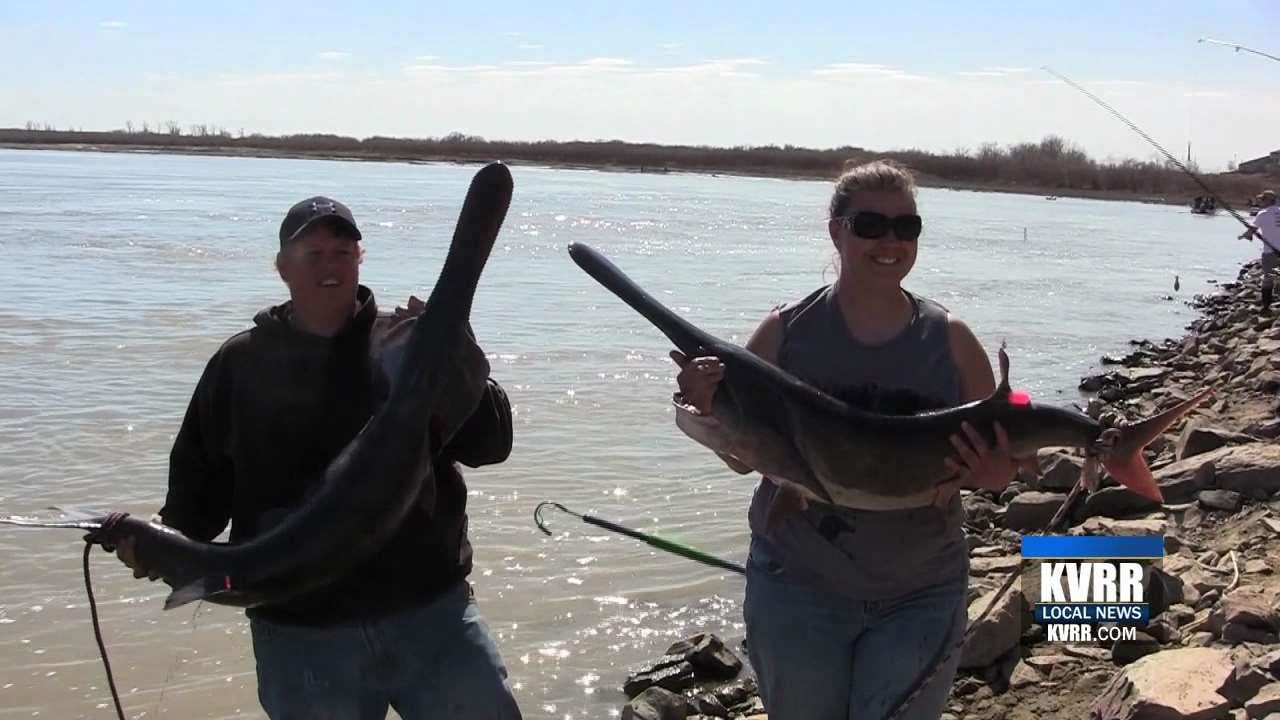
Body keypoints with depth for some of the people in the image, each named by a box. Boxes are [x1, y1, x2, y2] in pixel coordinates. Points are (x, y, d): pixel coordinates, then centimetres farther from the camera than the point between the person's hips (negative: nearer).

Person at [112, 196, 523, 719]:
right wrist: (165, 537, -7)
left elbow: (491, 442, -3)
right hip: (299, 632, 1)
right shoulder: (241, 363, 7)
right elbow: (200, 473, 12)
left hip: (431, 613, 0)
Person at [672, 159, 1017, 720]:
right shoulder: (784, 331, -6)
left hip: (922, 594, 0)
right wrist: (711, 409, -21)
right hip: (798, 587, 0)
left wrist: (995, 473, -22)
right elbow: (743, 458, -1)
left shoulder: (950, 340, -4)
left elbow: (1001, 458, 1)